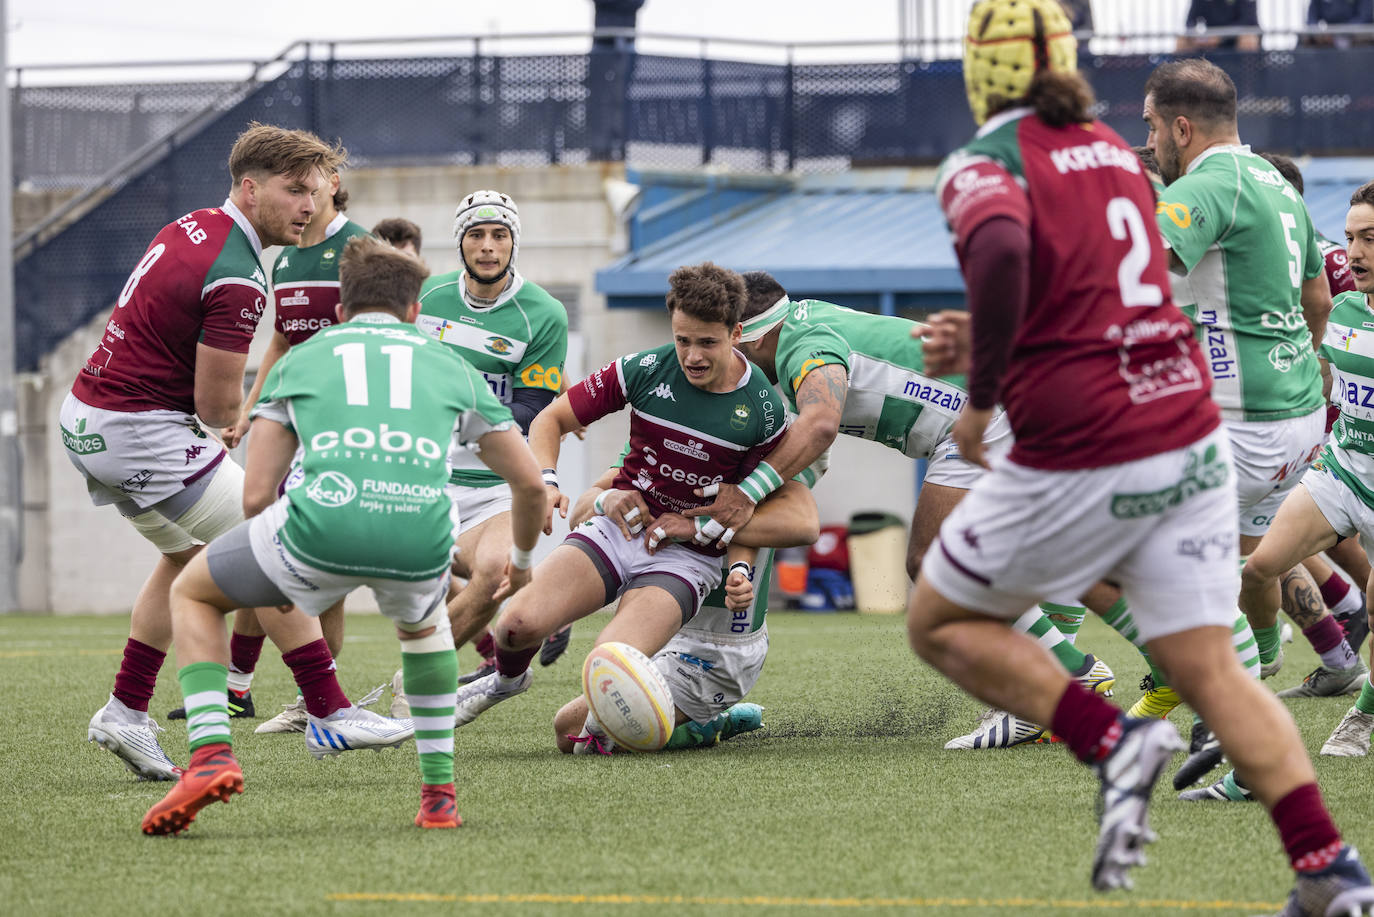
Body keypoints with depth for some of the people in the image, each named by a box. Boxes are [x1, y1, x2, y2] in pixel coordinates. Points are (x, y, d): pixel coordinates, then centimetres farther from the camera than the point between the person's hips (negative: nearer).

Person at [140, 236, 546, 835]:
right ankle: (439, 794, 32)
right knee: (423, 622, 41)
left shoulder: (300, 359, 26)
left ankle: (211, 753, 7)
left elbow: (256, 496, 18)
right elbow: (530, 483, 31)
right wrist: (522, 560, 52)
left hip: (321, 524, -2)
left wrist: (279, 577, 38)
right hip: (422, 539, 2)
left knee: (193, 594, 27)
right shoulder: (450, 366, 28)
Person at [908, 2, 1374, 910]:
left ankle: (1112, 742, -6)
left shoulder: (985, 163, -7)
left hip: (1083, 460, -6)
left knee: (940, 625, 14)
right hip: (1191, 435, 6)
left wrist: (982, 394, -16)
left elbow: (1002, 254, -29)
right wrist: (990, 346, 25)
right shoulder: (1112, 150, 15)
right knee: (1210, 668, 6)